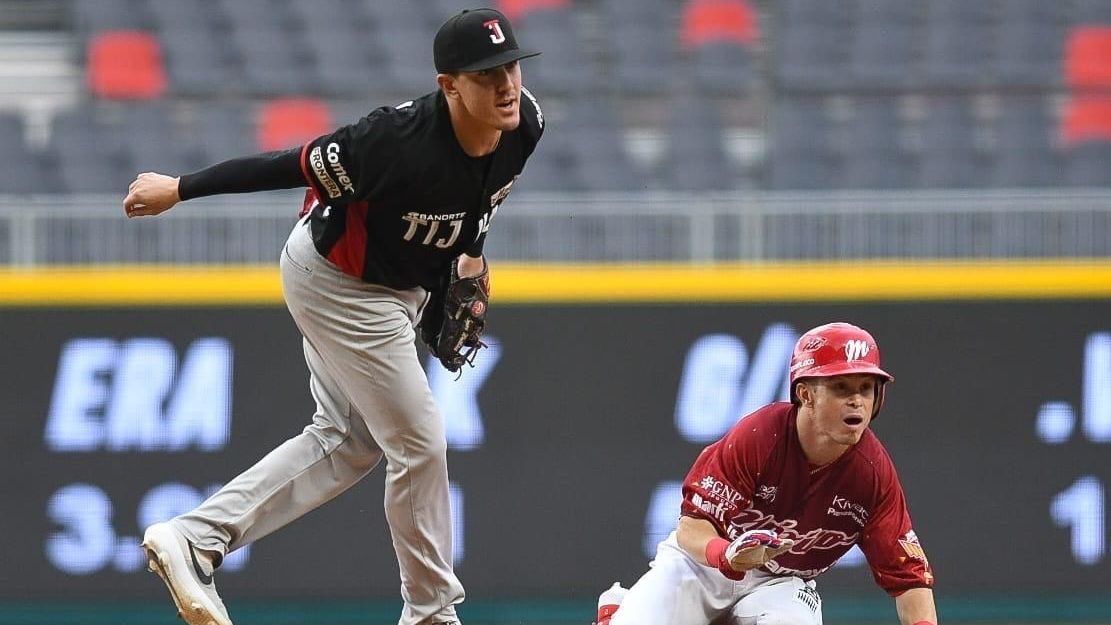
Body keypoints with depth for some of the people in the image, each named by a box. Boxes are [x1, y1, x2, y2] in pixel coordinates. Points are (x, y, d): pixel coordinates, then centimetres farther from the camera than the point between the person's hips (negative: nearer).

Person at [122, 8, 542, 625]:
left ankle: (192, 539, 17)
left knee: (347, 443, 16)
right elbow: (296, 166, -27)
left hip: (392, 287, 9)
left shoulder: (525, 124, -15)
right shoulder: (401, 141, -37)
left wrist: (471, 248, 12)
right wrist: (179, 189, -18)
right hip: (338, 286, -9)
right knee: (418, 444, -3)